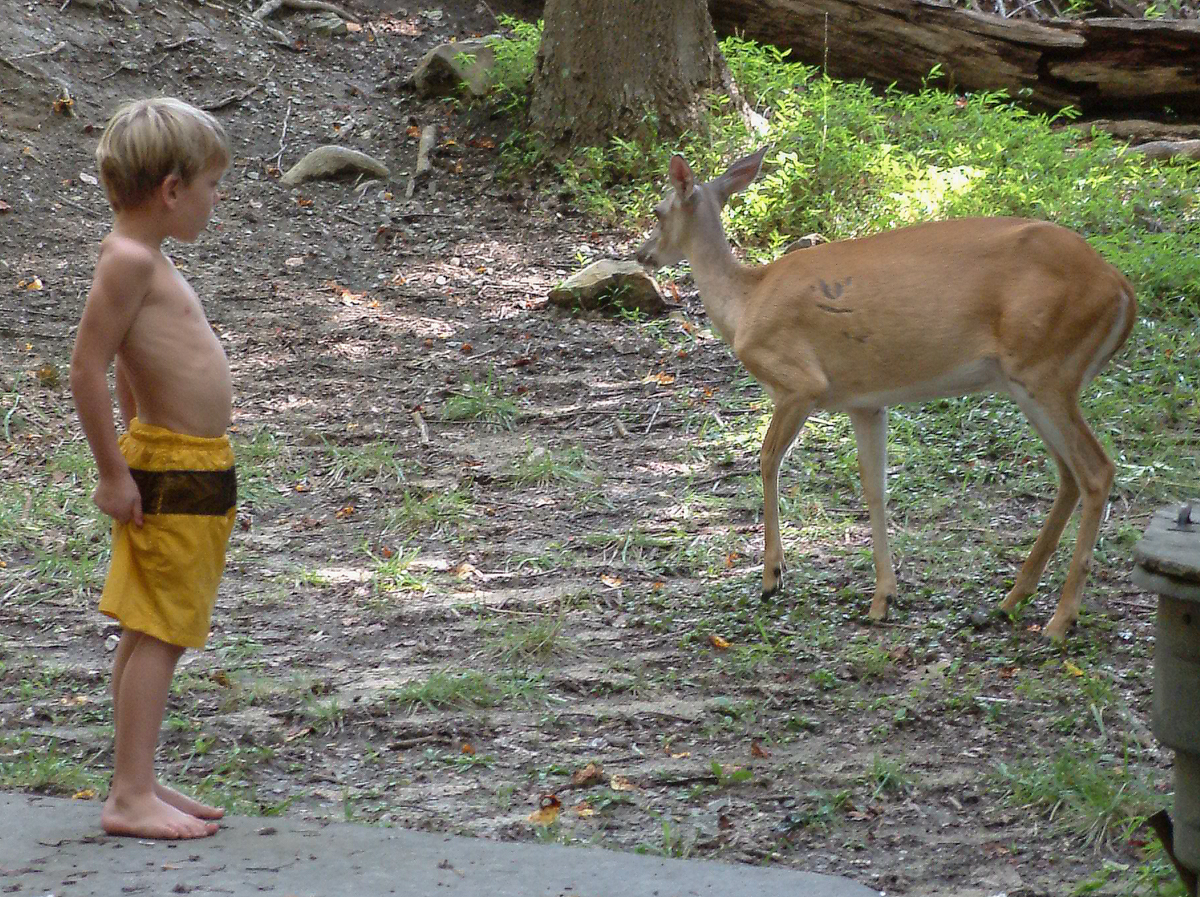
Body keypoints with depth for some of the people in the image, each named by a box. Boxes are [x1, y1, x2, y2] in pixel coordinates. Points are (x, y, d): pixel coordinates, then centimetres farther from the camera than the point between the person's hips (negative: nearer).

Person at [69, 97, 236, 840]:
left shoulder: (147, 259, 14)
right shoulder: (129, 259, -17)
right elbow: (87, 370, -21)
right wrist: (114, 473, -19)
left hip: (196, 471, 10)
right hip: (172, 473, -10)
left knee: (150, 636, 13)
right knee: (157, 636, -7)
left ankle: (139, 783, 20)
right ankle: (130, 797, -4)